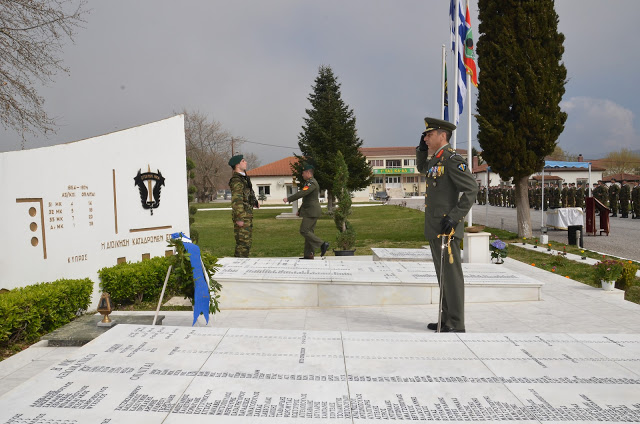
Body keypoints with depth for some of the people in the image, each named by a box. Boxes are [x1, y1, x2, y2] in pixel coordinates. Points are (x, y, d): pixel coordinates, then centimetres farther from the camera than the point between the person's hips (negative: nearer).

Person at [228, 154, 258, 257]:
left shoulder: (244, 178, 14)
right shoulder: (236, 180, -17)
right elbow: (236, 201, -22)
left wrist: (254, 203, 25)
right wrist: (239, 218, -25)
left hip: (248, 215, 10)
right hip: (243, 216, -10)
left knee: (247, 242, 17)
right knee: (243, 242, -7)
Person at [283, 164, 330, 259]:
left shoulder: (312, 183, -15)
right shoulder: (309, 183, 19)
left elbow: (301, 193, -26)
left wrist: (288, 199, -21)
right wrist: (300, 210, 26)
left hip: (311, 212, -10)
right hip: (310, 212, 10)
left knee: (304, 231, -12)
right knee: (309, 232, 8)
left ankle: (323, 244, -11)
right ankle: (309, 255, 9)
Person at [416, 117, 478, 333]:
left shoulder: (452, 158, -13)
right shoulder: (436, 158, 15)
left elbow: (471, 188, -19)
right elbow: (422, 168, 37)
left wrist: (454, 217, -24)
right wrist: (422, 148, 19)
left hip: (446, 228, -10)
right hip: (434, 227, 10)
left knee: (451, 274, -4)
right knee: (443, 275, 13)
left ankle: (456, 325, 3)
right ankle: (447, 319, 22)